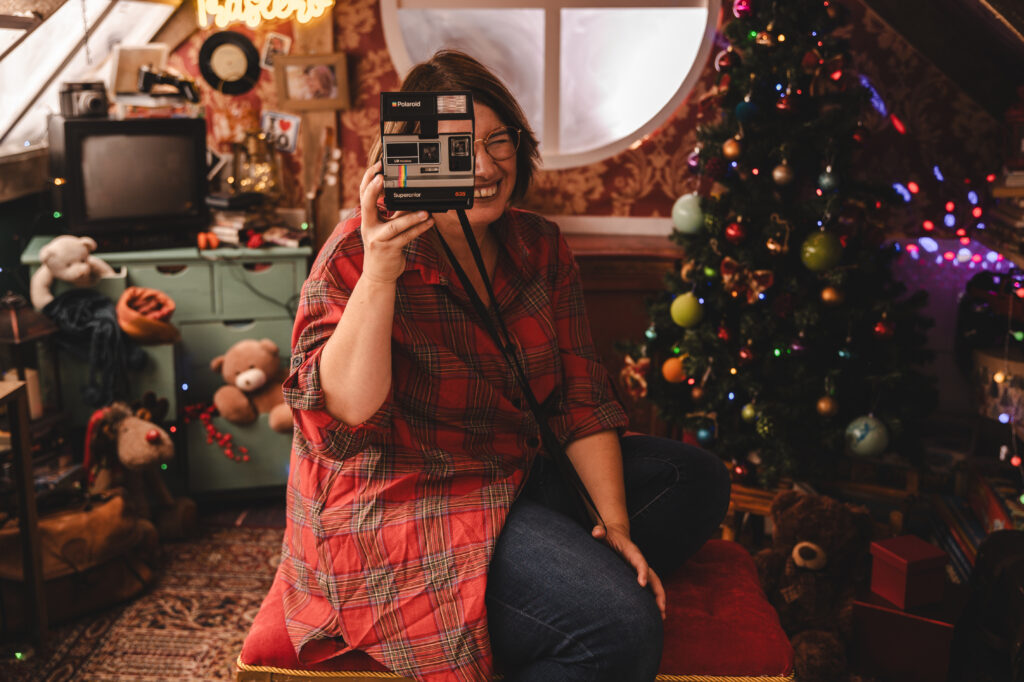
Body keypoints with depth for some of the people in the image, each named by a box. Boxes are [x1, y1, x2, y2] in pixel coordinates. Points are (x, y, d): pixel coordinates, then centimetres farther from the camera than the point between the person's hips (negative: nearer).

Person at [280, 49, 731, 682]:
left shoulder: (539, 246, 4)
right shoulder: (357, 256, -13)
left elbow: (581, 396, 4)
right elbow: (346, 408, -25)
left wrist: (615, 521, -5)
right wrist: (379, 275, -36)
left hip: (521, 472, 8)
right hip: (403, 504, -8)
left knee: (697, 479, 7)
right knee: (621, 631, -24)